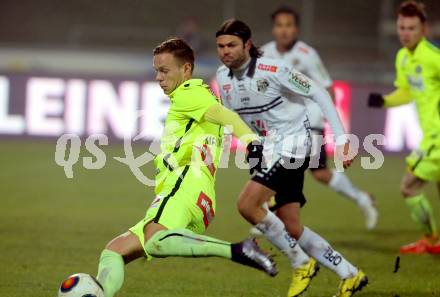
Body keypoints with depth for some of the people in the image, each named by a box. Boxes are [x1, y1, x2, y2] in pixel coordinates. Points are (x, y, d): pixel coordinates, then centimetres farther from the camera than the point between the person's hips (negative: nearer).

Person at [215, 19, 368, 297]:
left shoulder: (272, 70, -19)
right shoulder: (223, 77, 2)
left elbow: (319, 94, -13)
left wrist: (342, 139, -15)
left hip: (292, 143, -8)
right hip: (270, 149, 8)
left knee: (247, 204, -21)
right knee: (291, 228, 6)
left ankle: (301, 263, -6)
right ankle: (350, 275, 19)